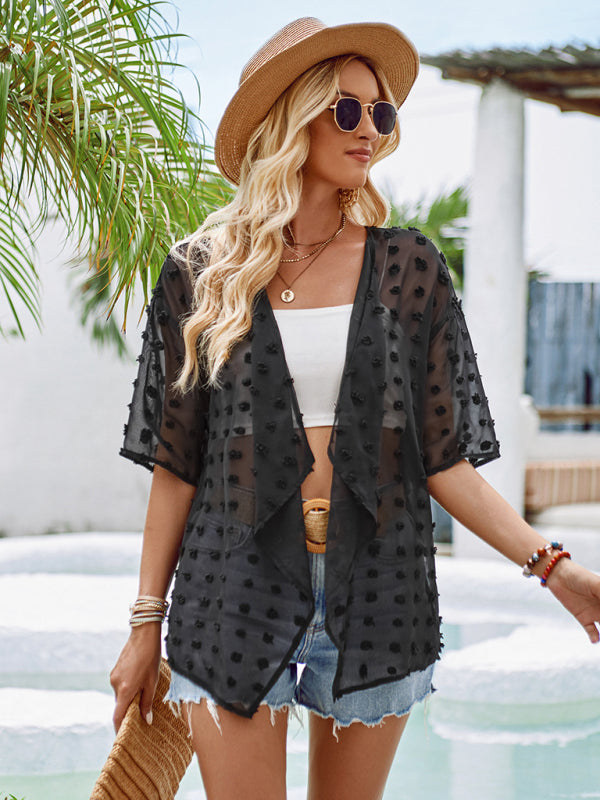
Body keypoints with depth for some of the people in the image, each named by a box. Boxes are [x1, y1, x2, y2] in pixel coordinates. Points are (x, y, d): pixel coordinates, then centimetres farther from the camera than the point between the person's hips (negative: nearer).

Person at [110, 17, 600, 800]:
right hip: (238, 595, -1)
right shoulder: (203, 275, 2)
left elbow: (440, 459, 3)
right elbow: (176, 466, 5)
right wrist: (146, 622, 4)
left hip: (375, 593, 1)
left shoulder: (408, 269, 5)